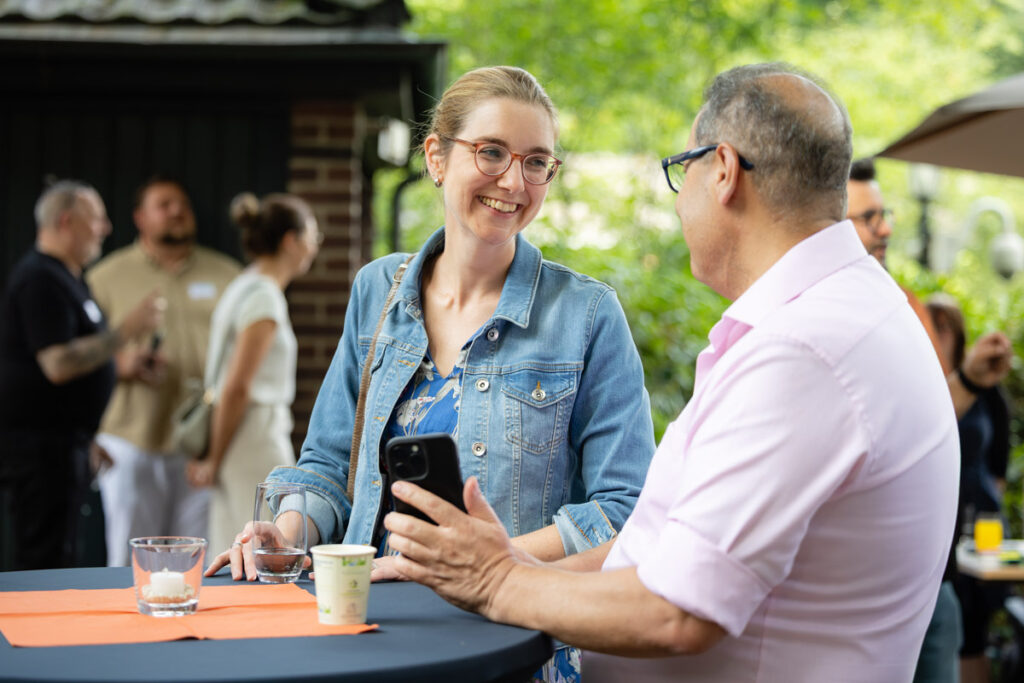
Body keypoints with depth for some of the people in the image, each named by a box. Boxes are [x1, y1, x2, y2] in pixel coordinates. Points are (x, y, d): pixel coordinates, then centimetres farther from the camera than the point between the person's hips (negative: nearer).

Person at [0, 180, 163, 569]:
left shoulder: (65, 278, 18)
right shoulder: (42, 280, -14)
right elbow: (58, 365, -24)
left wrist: (86, 441, 24)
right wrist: (125, 331, -22)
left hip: (64, 441, 10)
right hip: (40, 443, -10)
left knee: (59, 562, 12)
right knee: (46, 566, -8)